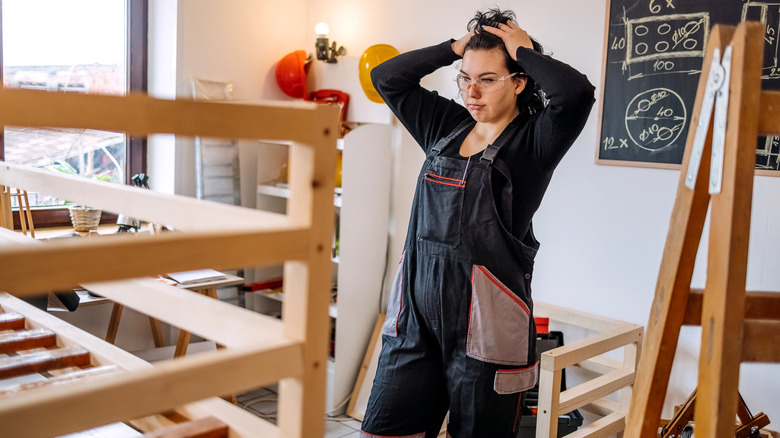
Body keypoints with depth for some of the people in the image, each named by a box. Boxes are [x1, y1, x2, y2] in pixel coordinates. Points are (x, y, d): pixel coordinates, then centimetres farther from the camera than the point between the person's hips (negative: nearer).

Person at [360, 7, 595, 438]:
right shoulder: (447, 125, 12)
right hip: (417, 311, 5)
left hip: (485, 319, -5)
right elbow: (386, 78, 16)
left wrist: (524, 52, -6)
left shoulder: (533, 141, -4)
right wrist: (455, 48, 8)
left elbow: (576, 93, -23)